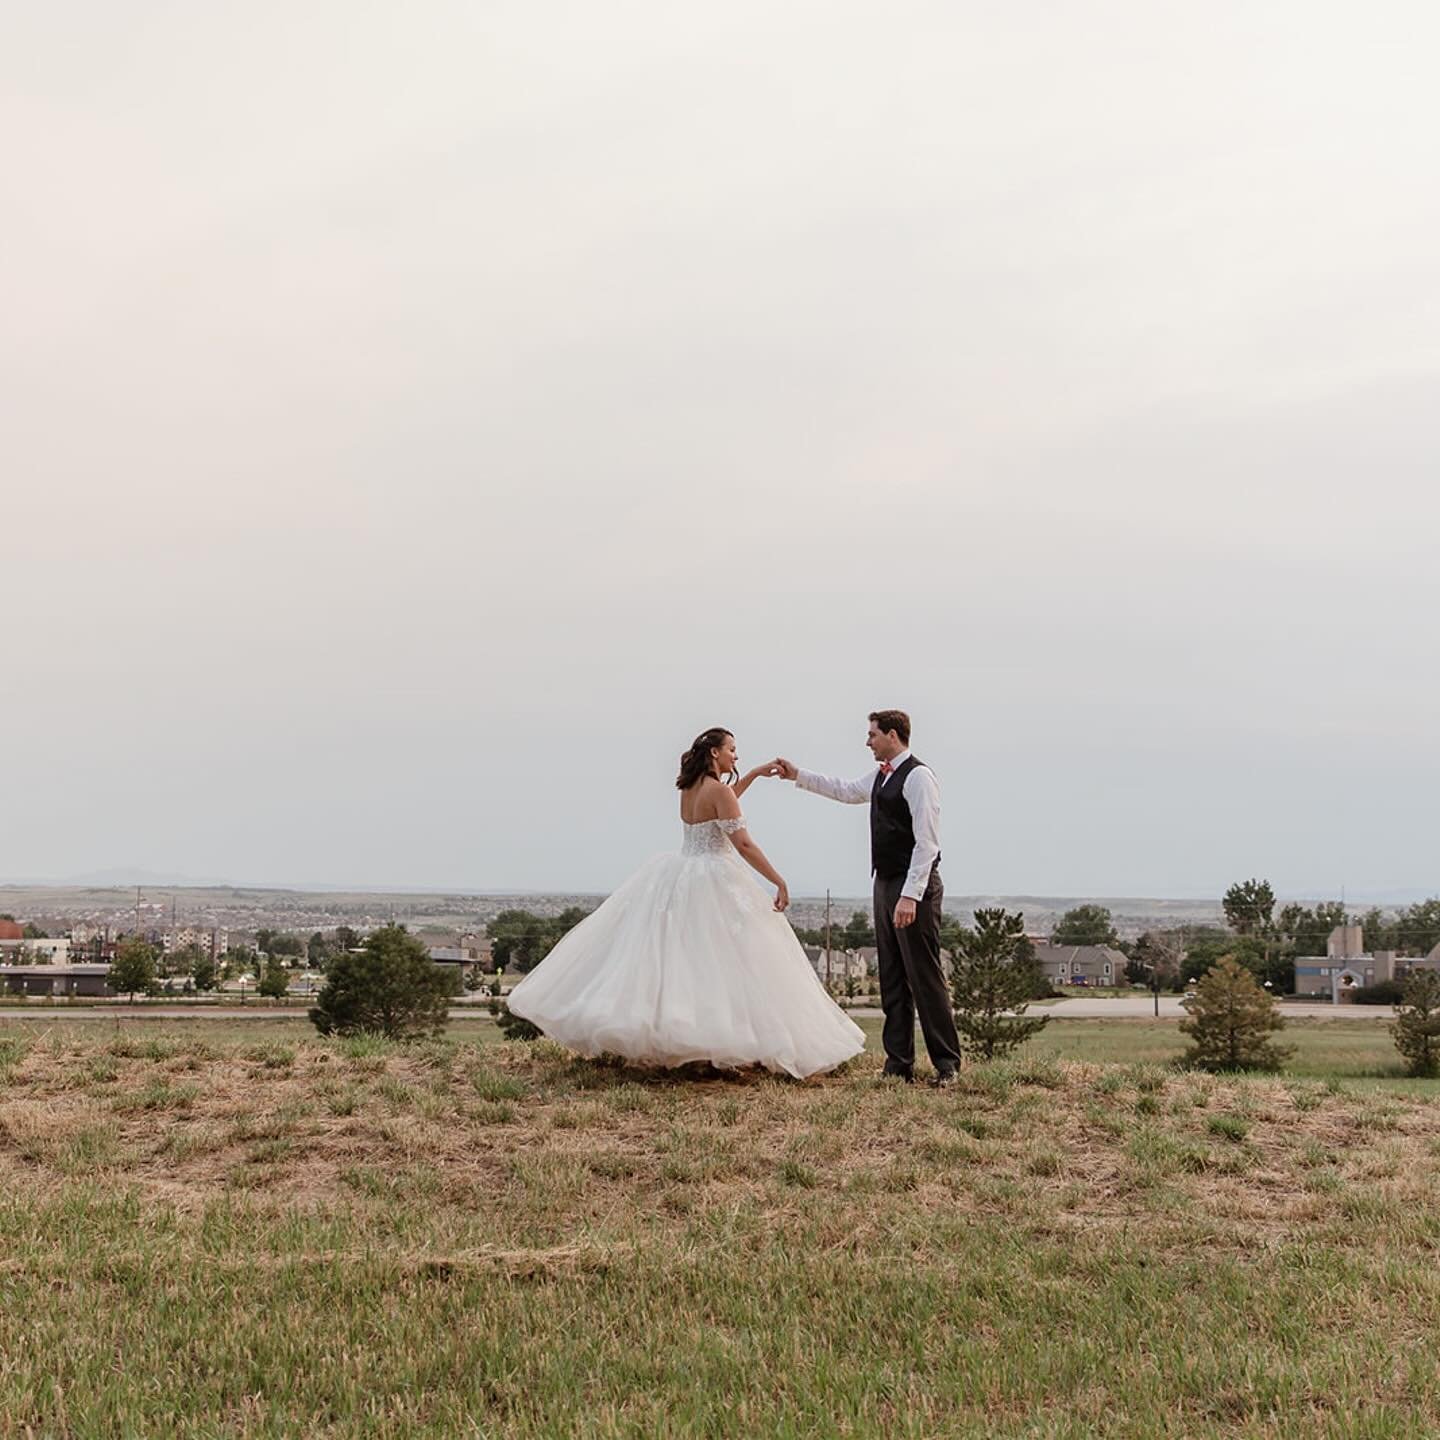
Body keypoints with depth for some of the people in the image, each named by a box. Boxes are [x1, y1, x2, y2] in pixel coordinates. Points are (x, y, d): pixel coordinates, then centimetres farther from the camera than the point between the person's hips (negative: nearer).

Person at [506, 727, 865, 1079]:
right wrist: (779, 881, -15)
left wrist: (755, 774, 32)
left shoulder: (689, 788, 12)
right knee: (724, 963, -7)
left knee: (660, 954, 8)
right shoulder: (717, 790, -12)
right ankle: (726, 1048, -11)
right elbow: (743, 843, -18)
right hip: (713, 884, -9)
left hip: (678, 879, 9)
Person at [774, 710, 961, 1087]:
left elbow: (927, 842, -19)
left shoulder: (918, 776, -14)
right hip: (885, 885, 10)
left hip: (914, 888, -10)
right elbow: (846, 790, 36)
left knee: (925, 977, -7)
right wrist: (798, 775, 35)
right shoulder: (880, 776, 15)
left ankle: (946, 1063, 0)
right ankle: (899, 1064, 15)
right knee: (892, 978, 10)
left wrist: (911, 895, -24)